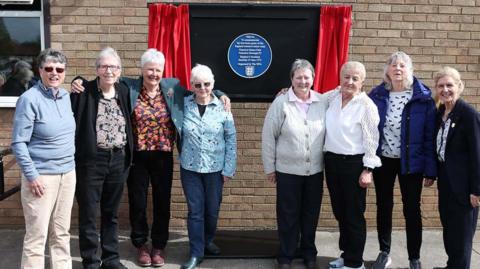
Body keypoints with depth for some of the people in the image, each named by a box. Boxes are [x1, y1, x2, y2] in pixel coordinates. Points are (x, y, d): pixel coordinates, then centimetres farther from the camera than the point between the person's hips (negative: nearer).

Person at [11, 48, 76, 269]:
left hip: (68, 173, 6)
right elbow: (18, 143, -13)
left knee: (61, 233, 14)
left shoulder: (65, 96, 7)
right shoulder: (30, 99, -12)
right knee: (37, 235, 0)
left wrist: (71, 162, 14)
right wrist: (32, 175, -16)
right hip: (42, 175, -6)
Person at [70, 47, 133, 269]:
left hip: (119, 160, 4)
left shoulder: (124, 92, 5)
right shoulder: (84, 92, -8)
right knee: (88, 213, 5)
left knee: (112, 212, 15)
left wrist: (128, 157, 8)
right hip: (91, 160, -4)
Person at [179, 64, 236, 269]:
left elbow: (231, 139, -2)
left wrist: (229, 168, -4)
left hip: (215, 168, 0)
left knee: (212, 210, 13)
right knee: (195, 211, 5)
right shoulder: (184, 105, -3)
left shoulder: (222, 107, -5)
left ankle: (208, 242, 37)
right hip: (190, 168, 0)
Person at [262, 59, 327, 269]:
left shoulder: (322, 102, 0)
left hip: (315, 170, 3)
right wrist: (269, 168, -3)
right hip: (287, 170, -2)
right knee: (288, 215, 9)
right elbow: (268, 136, -6)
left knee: (311, 214, 15)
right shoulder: (281, 103, -9)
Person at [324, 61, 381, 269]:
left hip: (354, 164, -6)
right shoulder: (333, 97, 4)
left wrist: (368, 170, -13)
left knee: (354, 214, 5)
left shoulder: (366, 105, -11)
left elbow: (371, 140, -11)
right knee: (340, 212, 17)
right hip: (332, 161, 6)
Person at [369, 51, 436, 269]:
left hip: (411, 162, -2)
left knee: (412, 210, 7)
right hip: (383, 160, 2)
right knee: (383, 207, 13)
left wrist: (430, 169, -10)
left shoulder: (423, 97, -8)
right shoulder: (376, 95, -1)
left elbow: (430, 135, -7)